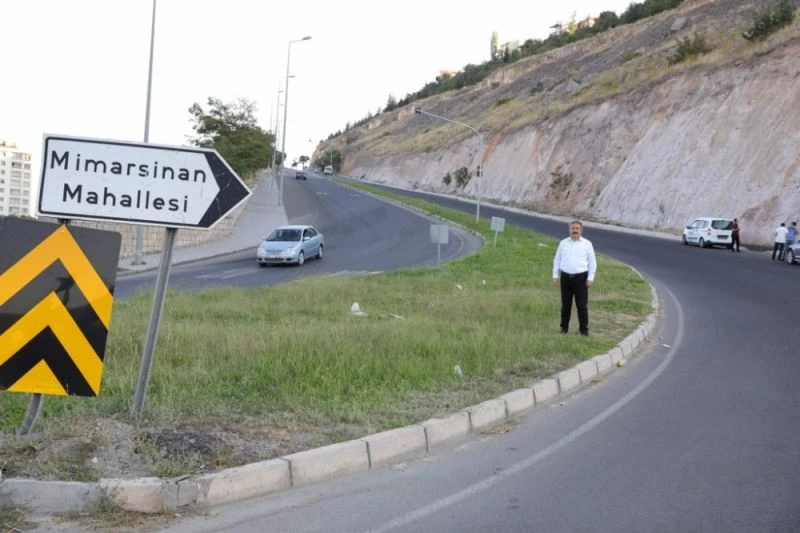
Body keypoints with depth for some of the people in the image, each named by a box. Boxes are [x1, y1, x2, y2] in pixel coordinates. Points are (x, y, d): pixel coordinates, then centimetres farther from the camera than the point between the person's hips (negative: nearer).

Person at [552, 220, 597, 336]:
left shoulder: (587, 244, 3)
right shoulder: (563, 243, 9)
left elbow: (592, 262, 3)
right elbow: (557, 260, 12)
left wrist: (590, 278, -4)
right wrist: (555, 276, 6)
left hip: (581, 277, -2)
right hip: (566, 277, 2)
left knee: (582, 305, -2)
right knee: (565, 304, 7)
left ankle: (584, 329, 5)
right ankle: (564, 328, 16)